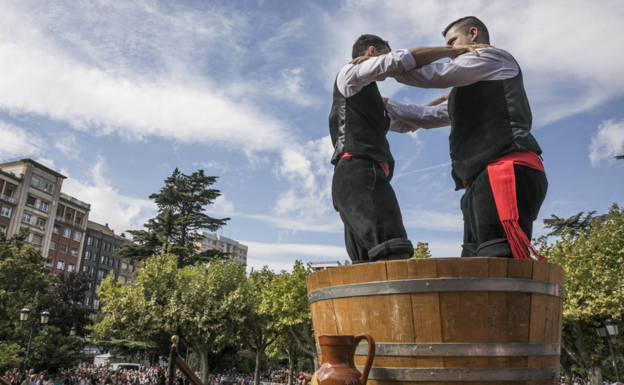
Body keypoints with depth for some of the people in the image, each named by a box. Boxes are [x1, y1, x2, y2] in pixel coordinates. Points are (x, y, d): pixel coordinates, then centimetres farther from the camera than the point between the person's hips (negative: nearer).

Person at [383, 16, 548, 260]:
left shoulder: (493, 56, 12)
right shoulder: (470, 93, 37)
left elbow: (433, 75, 3)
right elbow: (428, 115, 34)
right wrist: (385, 104, 30)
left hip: (506, 171, -9)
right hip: (488, 178, 9)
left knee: (502, 260, -23)